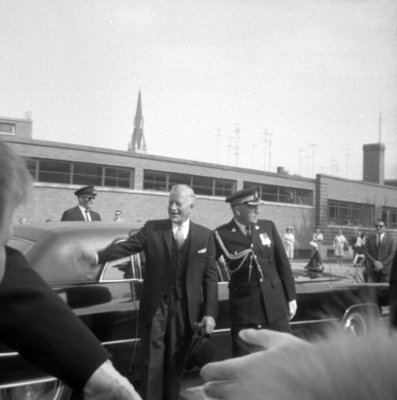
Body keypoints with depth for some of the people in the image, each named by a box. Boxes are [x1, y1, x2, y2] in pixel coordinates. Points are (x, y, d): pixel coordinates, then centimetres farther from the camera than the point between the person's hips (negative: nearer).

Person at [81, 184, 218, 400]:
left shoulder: (205, 235, 2)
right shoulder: (152, 228, 2)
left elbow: (210, 276, 0)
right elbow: (126, 246, -8)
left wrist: (210, 313, -5)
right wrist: (97, 256, -25)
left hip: (185, 311, 1)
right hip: (155, 307, 0)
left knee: (175, 365, 12)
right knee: (152, 365, 5)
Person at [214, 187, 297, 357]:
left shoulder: (268, 227, 3)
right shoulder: (222, 234, -7)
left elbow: (283, 264, 7)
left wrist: (291, 297, 8)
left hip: (275, 302, 3)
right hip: (243, 305, -2)